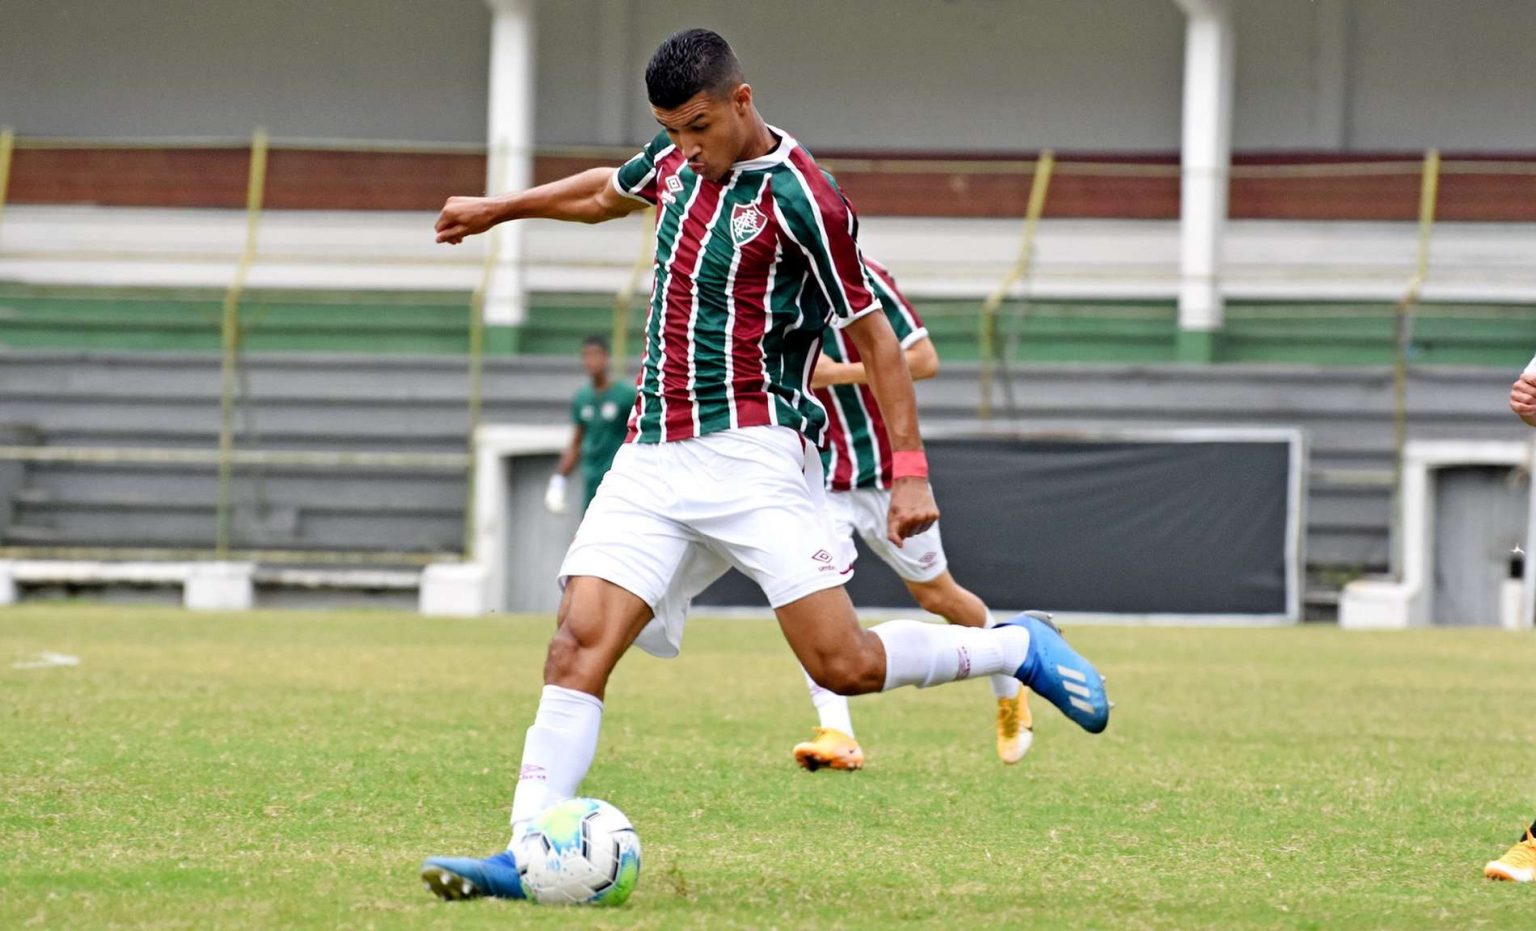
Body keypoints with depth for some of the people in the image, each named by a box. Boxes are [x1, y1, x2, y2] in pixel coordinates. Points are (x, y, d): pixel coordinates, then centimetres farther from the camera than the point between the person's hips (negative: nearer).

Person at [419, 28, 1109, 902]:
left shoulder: (801, 200, -11)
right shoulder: (678, 159, 10)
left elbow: (875, 335, -6)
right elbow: (608, 192, 35)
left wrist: (910, 468, -10)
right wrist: (499, 208, 46)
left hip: (752, 454, -6)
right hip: (654, 459, 6)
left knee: (842, 664, -13)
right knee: (579, 642, -12)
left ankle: (1020, 647, 10)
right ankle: (526, 855, -17)